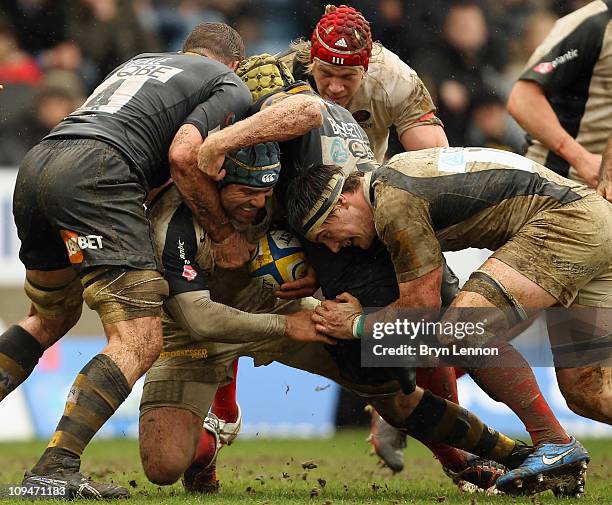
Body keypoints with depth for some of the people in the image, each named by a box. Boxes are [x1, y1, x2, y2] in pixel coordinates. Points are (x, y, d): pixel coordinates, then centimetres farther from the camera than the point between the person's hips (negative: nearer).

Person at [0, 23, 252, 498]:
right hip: (95, 174, -8)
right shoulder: (232, 88, 14)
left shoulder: (141, 61, 35)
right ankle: (55, 469, -24)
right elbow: (182, 154, -3)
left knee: (51, 319, 30)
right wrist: (221, 229, 7)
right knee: (141, 342, -10)